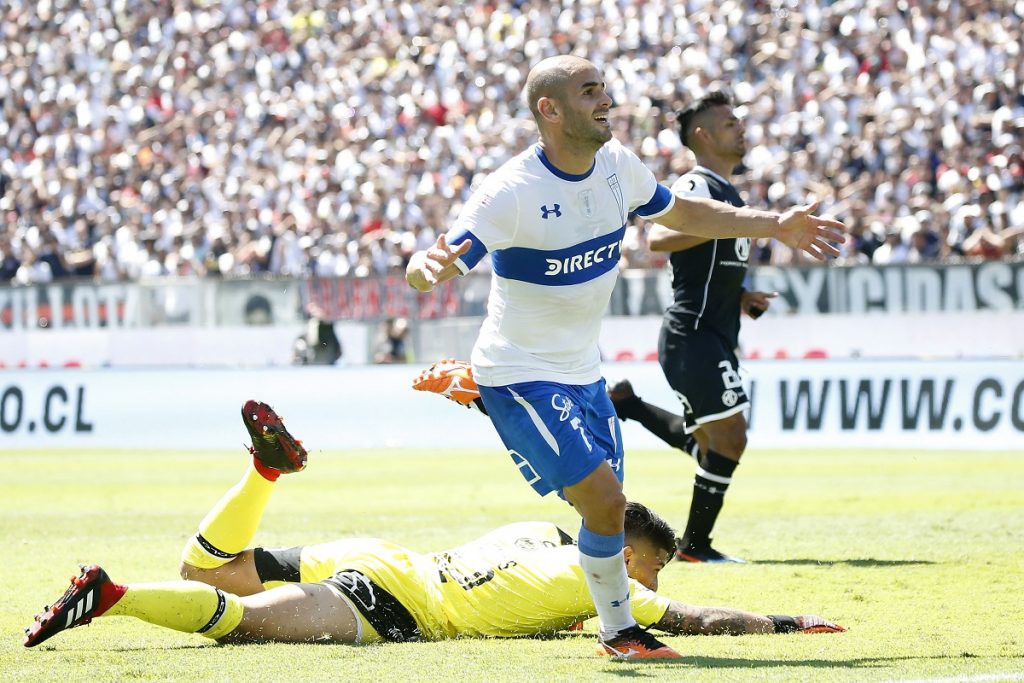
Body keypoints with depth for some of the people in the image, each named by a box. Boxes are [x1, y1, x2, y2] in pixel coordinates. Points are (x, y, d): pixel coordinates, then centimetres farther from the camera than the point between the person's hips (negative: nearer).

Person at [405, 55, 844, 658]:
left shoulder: (617, 165, -3)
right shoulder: (513, 191, -25)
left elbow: (683, 214, 16)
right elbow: (439, 262, -31)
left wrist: (774, 225, 11)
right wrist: (426, 267, -56)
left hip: (583, 374, 7)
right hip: (521, 376, -7)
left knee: (606, 509, 10)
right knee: (604, 500, -16)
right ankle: (619, 629, 2)